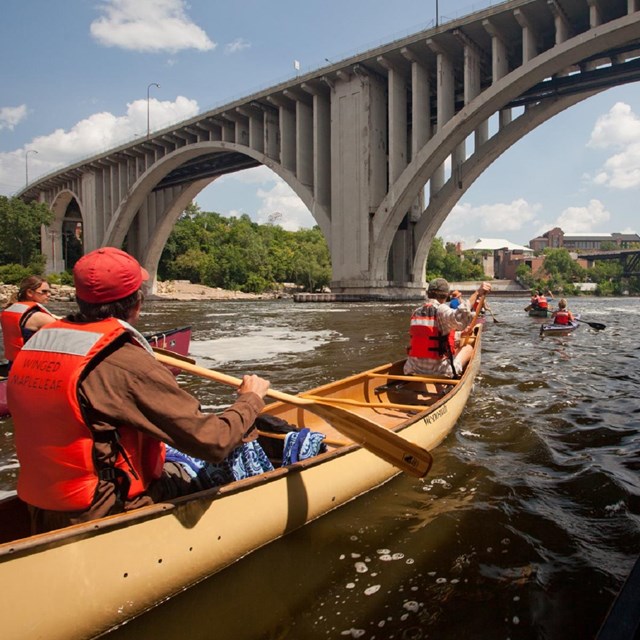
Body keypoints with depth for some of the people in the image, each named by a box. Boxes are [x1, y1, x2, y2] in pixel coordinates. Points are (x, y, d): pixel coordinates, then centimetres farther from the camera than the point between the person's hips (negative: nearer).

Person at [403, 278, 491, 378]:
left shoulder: (416, 312, 7)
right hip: (439, 372, -5)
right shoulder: (441, 310, -12)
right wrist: (477, 293, -34)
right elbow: (459, 318, -35)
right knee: (468, 347, 17)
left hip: (413, 370, 5)